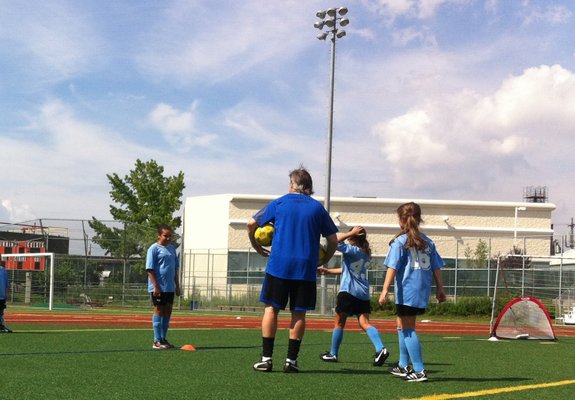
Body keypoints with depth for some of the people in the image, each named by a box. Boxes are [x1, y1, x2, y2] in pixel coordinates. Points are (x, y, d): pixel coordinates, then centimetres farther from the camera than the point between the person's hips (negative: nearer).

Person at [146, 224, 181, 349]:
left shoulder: (172, 249, 14)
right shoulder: (154, 249, -8)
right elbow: (150, 269, -12)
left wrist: (177, 285, 16)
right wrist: (156, 286, -17)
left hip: (169, 287, 7)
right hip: (158, 287, -7)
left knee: (168, 312, 9)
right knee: (158, 311, -3)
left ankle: (163, 338, 19)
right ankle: (157, 341, 2)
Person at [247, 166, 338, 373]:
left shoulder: (279, 203, 6)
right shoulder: (318, 208, 8)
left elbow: (251, 224, 9)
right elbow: (333, 240, 7)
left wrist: (256, 247, 24)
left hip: (278, 265, -1)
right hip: (306, 268, 1)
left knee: (271, 308, 5)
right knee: (299, 313, 6)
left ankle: (266, 358, 1)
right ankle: (291, 359, 5)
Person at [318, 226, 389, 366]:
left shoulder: (353, 250, -9)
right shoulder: (366, 254, 17)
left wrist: (351, 233, -11)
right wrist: (327, 271, 26)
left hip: (349, 291, -7)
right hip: (363, 293, 7)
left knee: (339, 323, 8)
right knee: (365, 323, -2)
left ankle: (333, 354, 17)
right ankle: (381, 349, -22)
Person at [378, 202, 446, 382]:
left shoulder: (400, 241, -6)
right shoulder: (427, 242, 10)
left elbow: (393, 267, -13)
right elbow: (436, 268, 9)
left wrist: (385, 290, -15)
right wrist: (440, 288, 15)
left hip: (407, 292, -6)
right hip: (423, 292, 7)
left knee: (408, 329, 0)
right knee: (402, 325, 20)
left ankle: (419, 371, -5)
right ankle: (403, 366, 26)